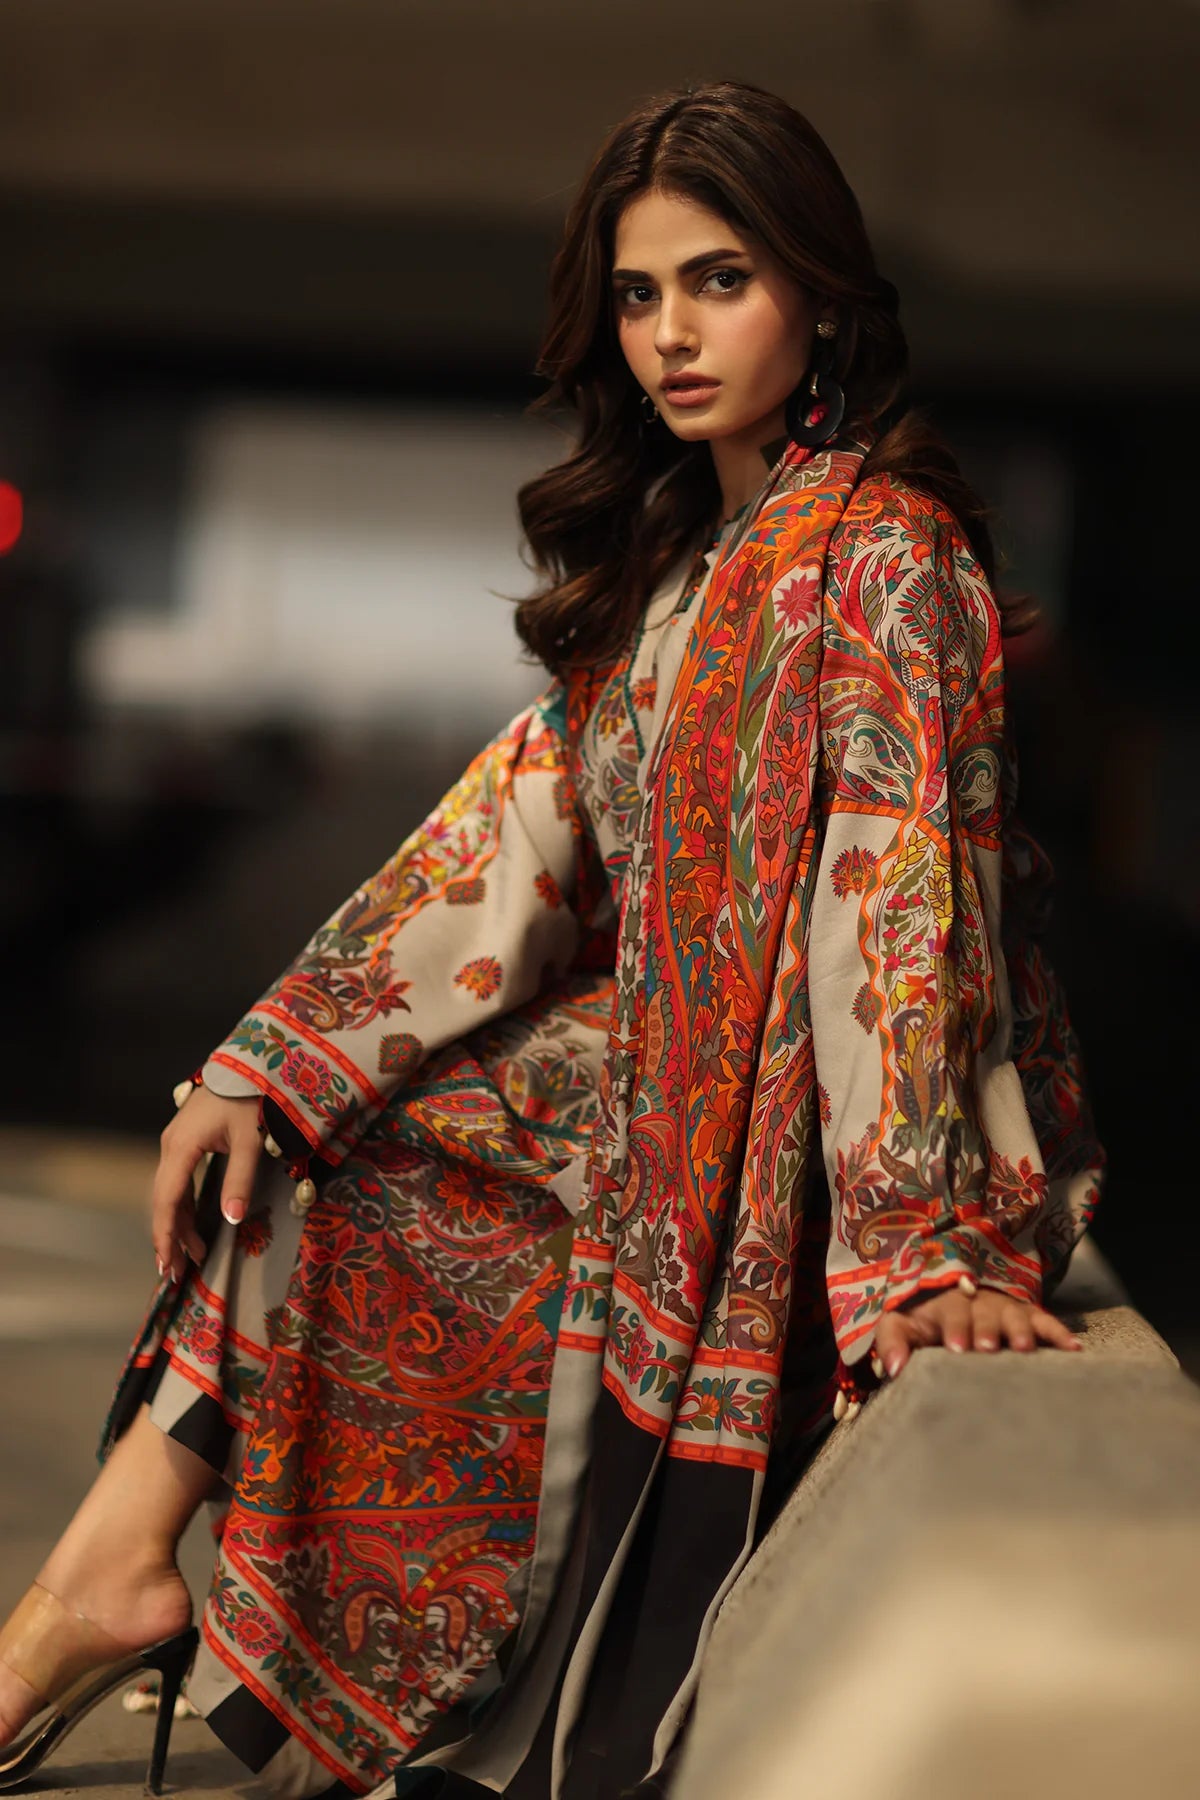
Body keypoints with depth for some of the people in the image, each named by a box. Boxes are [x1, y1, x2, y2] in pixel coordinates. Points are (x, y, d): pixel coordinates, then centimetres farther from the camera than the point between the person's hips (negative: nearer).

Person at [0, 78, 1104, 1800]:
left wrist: (926, 1247, -32)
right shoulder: (670, 547, 9)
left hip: (776, 1126, -8)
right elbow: (523, 822, 5)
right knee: (295, 1139, 8)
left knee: (324, 1168, -6)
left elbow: (900, 891, -25)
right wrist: (270, 1064, -1)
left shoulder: (878, 552, -17)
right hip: (657, 1064, 8)